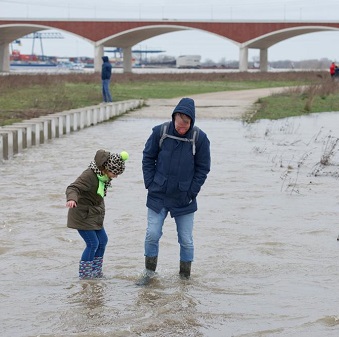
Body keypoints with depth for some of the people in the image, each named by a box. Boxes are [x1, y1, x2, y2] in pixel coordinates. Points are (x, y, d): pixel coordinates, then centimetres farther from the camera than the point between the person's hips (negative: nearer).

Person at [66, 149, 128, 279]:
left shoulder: (104, 176, 2)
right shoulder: (89, 175, -25)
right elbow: (72, 188, -33)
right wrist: (71, 199, -51)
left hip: (94, 214, 10)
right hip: (82, 215, -10)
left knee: (103, 240, 13)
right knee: (93, 243, -10)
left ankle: (96, 271, 26)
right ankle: (84, 274, 2)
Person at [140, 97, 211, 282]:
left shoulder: (200, 138, -10)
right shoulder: (160, 132, -9)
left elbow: (203, 168, -1)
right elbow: (148, 158, 3)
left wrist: (191, 193, -6)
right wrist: (150, 184, -2)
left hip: (184, 199, 0)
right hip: (158, 196, 0)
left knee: (186, 239, 6)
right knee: (152, 234, -1)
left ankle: (185, 276, 20)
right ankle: (149, 272, 16)